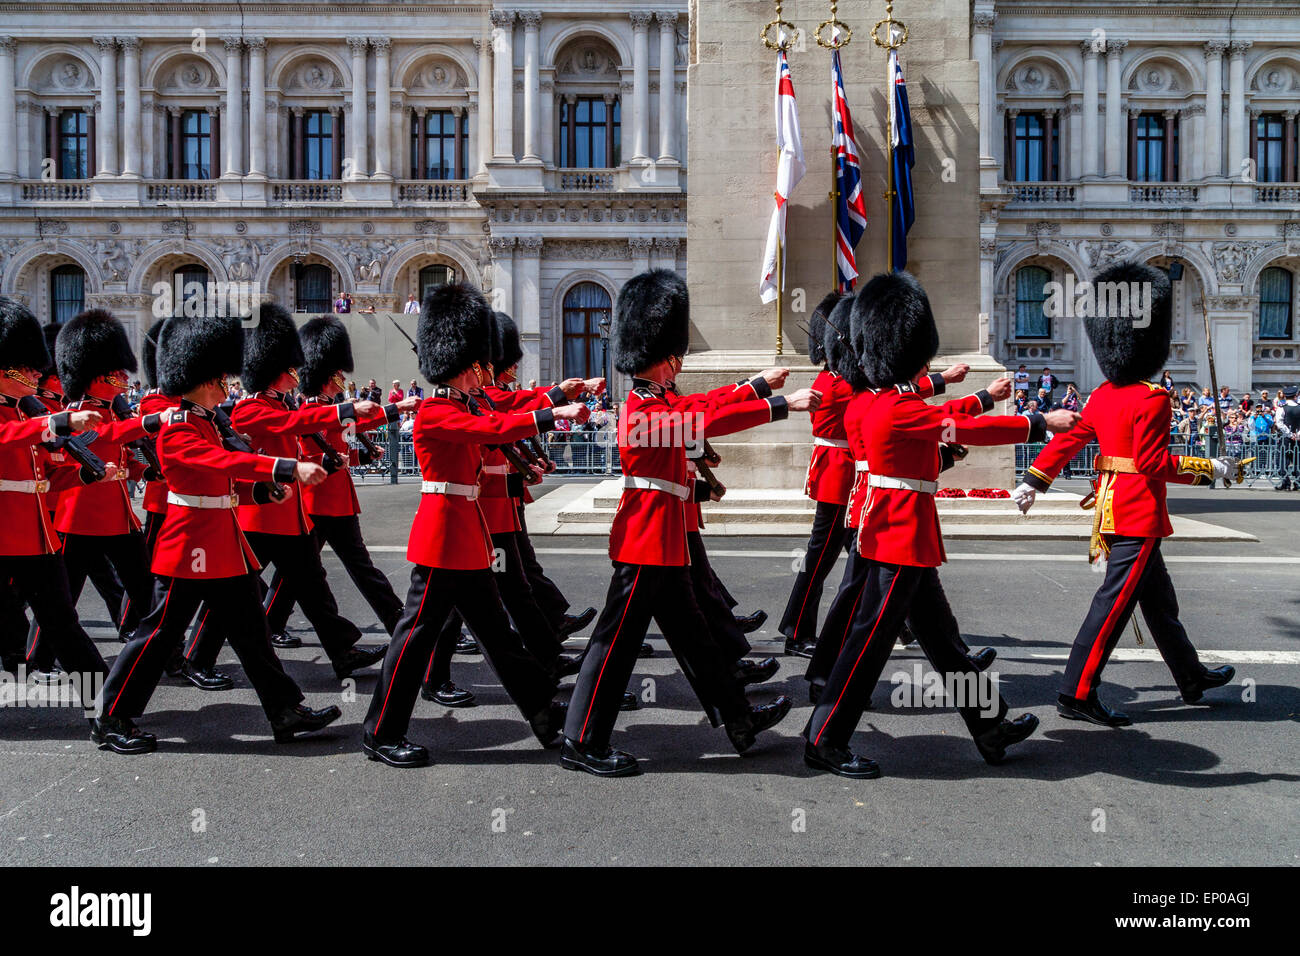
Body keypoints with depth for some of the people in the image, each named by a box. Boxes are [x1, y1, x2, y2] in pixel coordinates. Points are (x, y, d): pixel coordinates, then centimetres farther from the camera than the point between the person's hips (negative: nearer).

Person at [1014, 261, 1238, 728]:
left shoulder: (1102, 395, 7)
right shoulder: (1152, 399, -16)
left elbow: (1067, 438, 9)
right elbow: (1154, 462, -19)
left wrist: (1033, 481, 14)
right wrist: (1212, 469, -10)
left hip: (1111, 508, 9)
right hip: (1138, 513, -9)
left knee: (1158, 598, 20)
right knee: (1115, 602, -5)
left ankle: (1192, 677, 36)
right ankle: (1077, 694, -2)